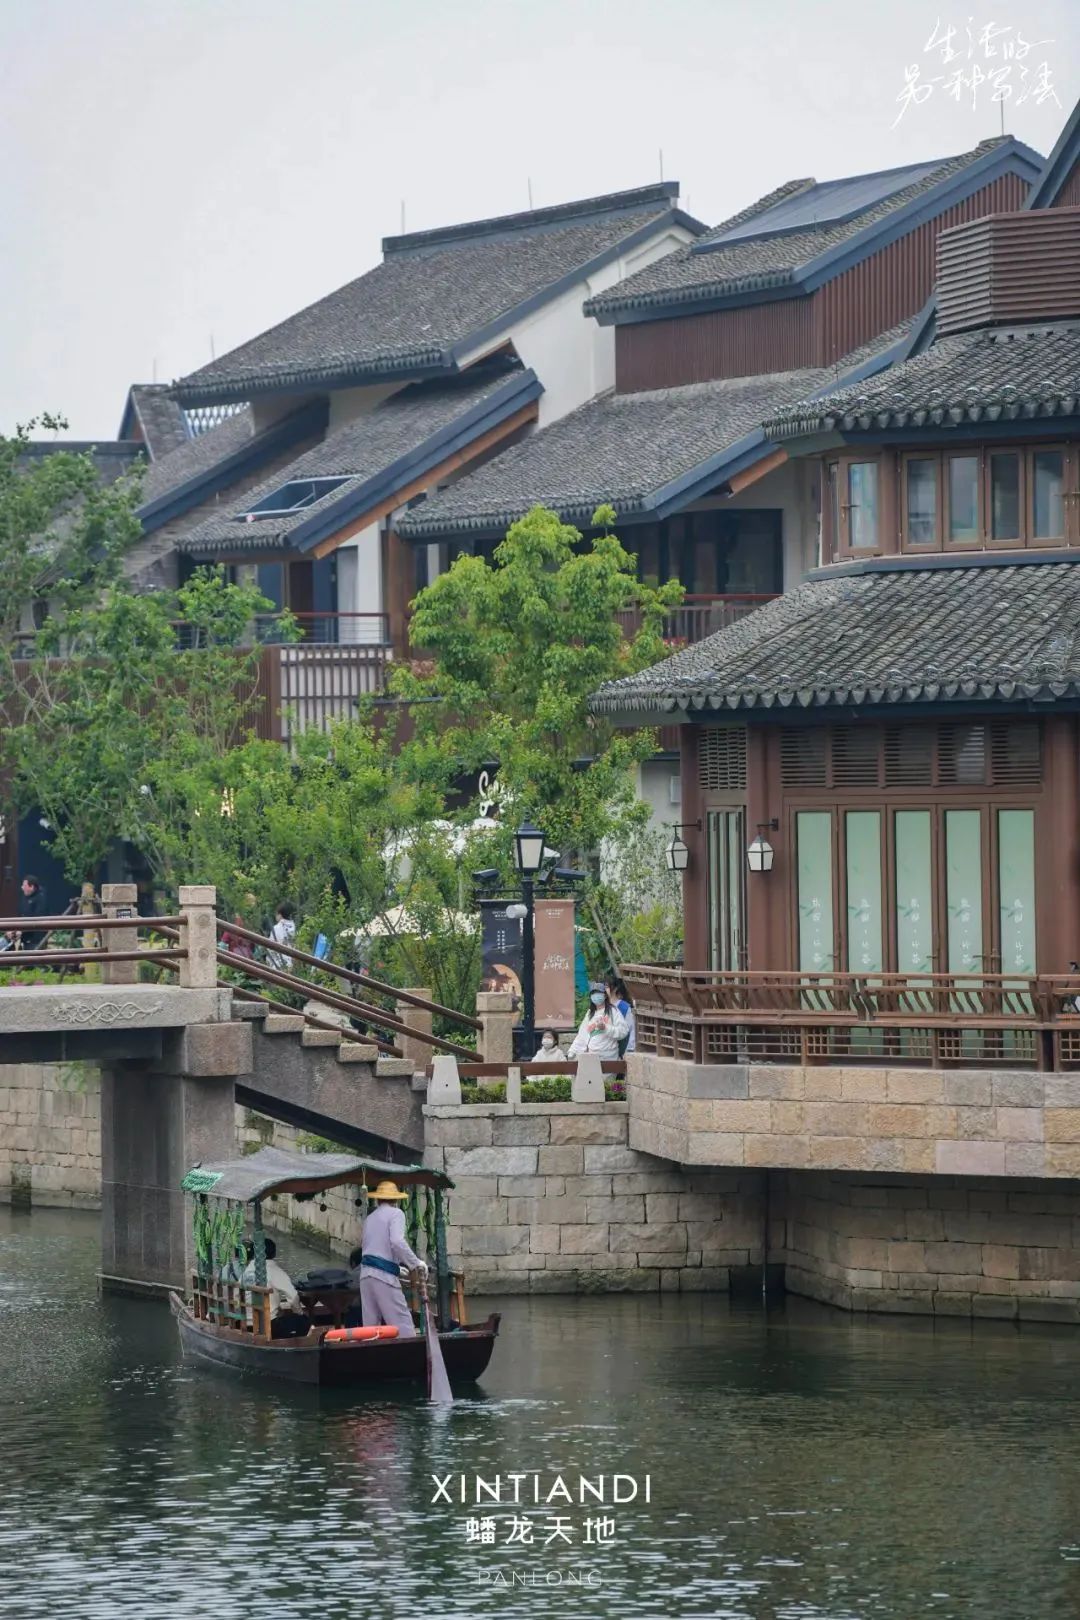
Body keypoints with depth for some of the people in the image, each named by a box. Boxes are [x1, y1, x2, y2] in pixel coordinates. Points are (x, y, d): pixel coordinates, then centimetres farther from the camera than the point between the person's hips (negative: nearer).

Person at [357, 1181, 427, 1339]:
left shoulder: (370, 1218, 19)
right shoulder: (395, 1213, -1)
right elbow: (397, 1241, -18)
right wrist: (416, 1263, -11)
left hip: (365, 1274, 7)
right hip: (385, 1274, -7)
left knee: (370, 1325, 7)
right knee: (402, 1322, -8)